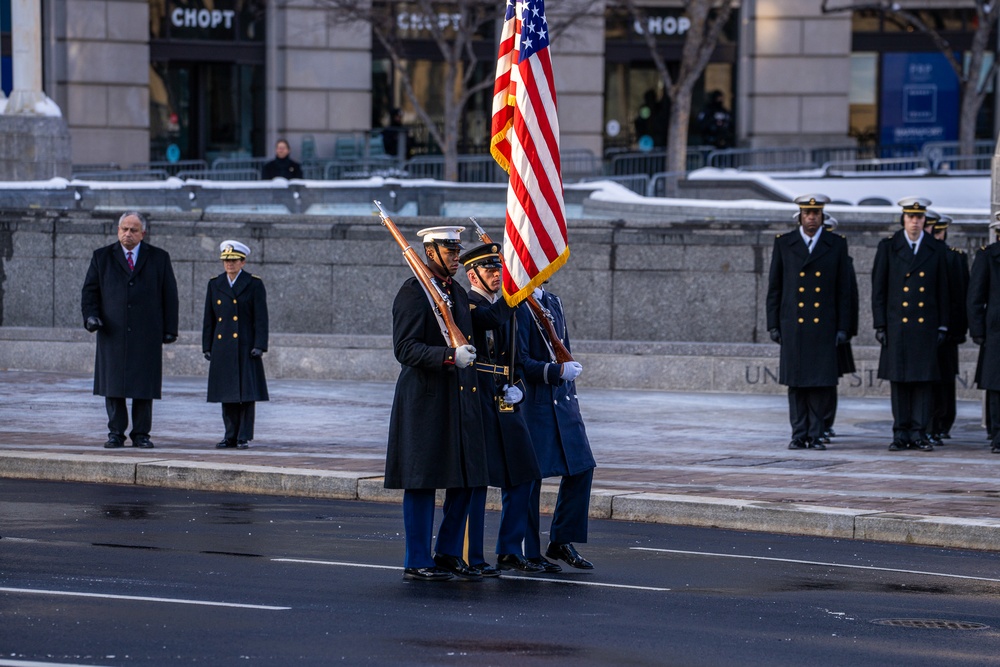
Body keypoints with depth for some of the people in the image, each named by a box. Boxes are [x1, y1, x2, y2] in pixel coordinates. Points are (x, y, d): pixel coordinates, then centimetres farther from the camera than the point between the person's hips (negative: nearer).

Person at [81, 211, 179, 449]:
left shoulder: (159, 258, 9)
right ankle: (116, 433, 5)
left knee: (144, 386, -1)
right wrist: (90, 316, -9)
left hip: (146, 335, -1)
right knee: (112, 386, -1)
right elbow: (90, 291, 9)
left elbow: (169, 296, 9)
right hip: (112, 333, 1)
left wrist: (170, 329, 3)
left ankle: (141, 434, 6)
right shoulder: (102, 257, 10)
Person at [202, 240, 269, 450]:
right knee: (227, 393, 5)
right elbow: (209, 318, 12)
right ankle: (231, 436, 11)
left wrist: (259, 346, -12)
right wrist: (207, 346, 7)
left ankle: (244, 437, -1)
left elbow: (261, 318, -4)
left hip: (245, 346, -4)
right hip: (222, 347, 4)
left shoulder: (254, 285, 0)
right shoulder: (215, 284, 11)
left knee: (247, 392, -4)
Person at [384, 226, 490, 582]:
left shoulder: (458, 294, 16)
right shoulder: (413, 292, -10)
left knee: (465, 481, 9)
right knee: (422, 483, -2)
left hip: (460, 401, 8)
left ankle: (449, 553, 21)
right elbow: (405, 348, -18)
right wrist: (449, 356, -29)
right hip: (425, 401, -8)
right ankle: (417, 562, 4)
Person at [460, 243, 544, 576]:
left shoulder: (507, 306, 16)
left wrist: (516, 385, 9)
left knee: (521, 477, 9)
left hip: (506, 402, 8)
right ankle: (471, 558, 3)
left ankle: (510, 551, 18)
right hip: (478, 403, -8)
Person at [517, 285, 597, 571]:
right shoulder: (518, 308, -12)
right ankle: (528, 553, 8)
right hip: (532, 405, -8)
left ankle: (561, 541, 16)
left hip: (563, 401, 8)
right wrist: (559, 371, -20)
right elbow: (520, 362, -17)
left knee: (581, 468, 5)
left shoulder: (553, 303, 14)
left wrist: (572, 397, 17)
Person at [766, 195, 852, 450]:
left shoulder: (836, 244, 5)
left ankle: (816, 435, 2)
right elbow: (774, 287, 8)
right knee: (796, 382, 1)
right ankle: (799, 435, 6)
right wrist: (773, 325, 2)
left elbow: (843, 290, 5)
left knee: (821, 382, -3)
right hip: (793, 325, 1)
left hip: (824, 326, -1)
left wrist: (843, 328, -1)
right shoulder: (783, 244, 6)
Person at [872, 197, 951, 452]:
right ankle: (901, 434, 5)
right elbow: (878, 289, 4)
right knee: (899, 381, 1)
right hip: (897, 325, -1)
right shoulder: (888, 247, 4)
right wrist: (879, 325, -2)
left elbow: (943, 291, 9)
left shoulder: (936, 249, 7)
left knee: (924, 380, -1)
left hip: (926, 326, 1)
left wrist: (943, 326, 4)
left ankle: (919, 433, 2)